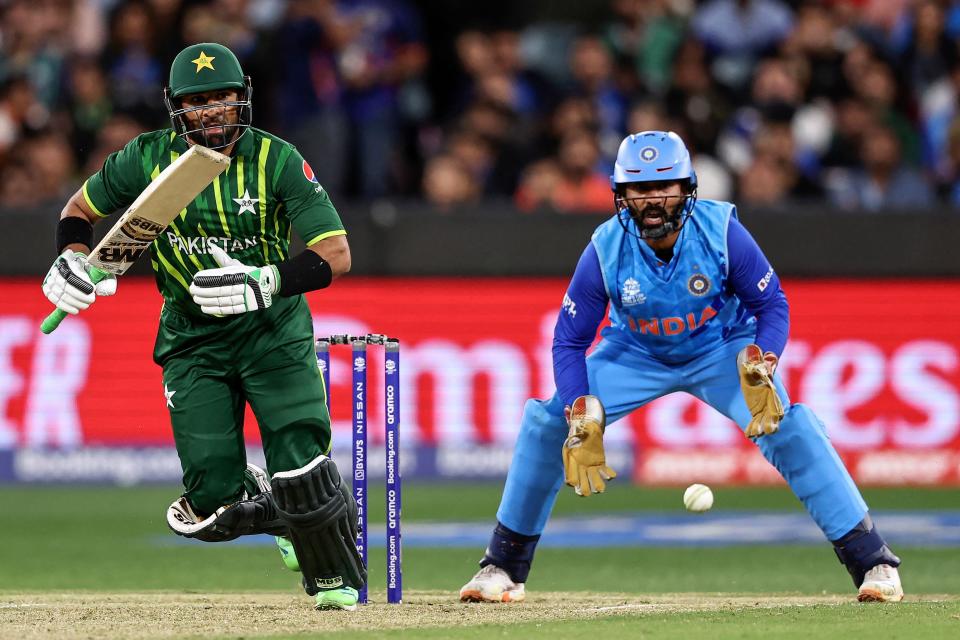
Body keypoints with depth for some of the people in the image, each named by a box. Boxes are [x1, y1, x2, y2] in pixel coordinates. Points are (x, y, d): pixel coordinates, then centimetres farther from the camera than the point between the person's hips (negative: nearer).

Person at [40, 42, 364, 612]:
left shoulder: (276, 160, -14)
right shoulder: (148, 158, -6)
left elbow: (337, 255, -18)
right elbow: (80, 209, 11)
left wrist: (266, 281, -34)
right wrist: (72, 260, -10)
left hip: (273, 330, -2)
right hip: (192, 343, 2)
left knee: (301, 469, -20)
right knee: (213, 502, -11)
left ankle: (336, 579, 10)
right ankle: (281, 514, 25)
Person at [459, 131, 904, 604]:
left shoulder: (721, 233, -27)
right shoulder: (606, 250, -24)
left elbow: (772, 304, -15)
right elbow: (569, 342, -17)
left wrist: (759, 368, -34)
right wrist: (583, 420, -30)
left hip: (722, 349, -2)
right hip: (636, 354, 2)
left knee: (788, 429, -23)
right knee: (546, 422, -14)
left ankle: (873, 562, -14)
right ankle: (503, 566, 2)